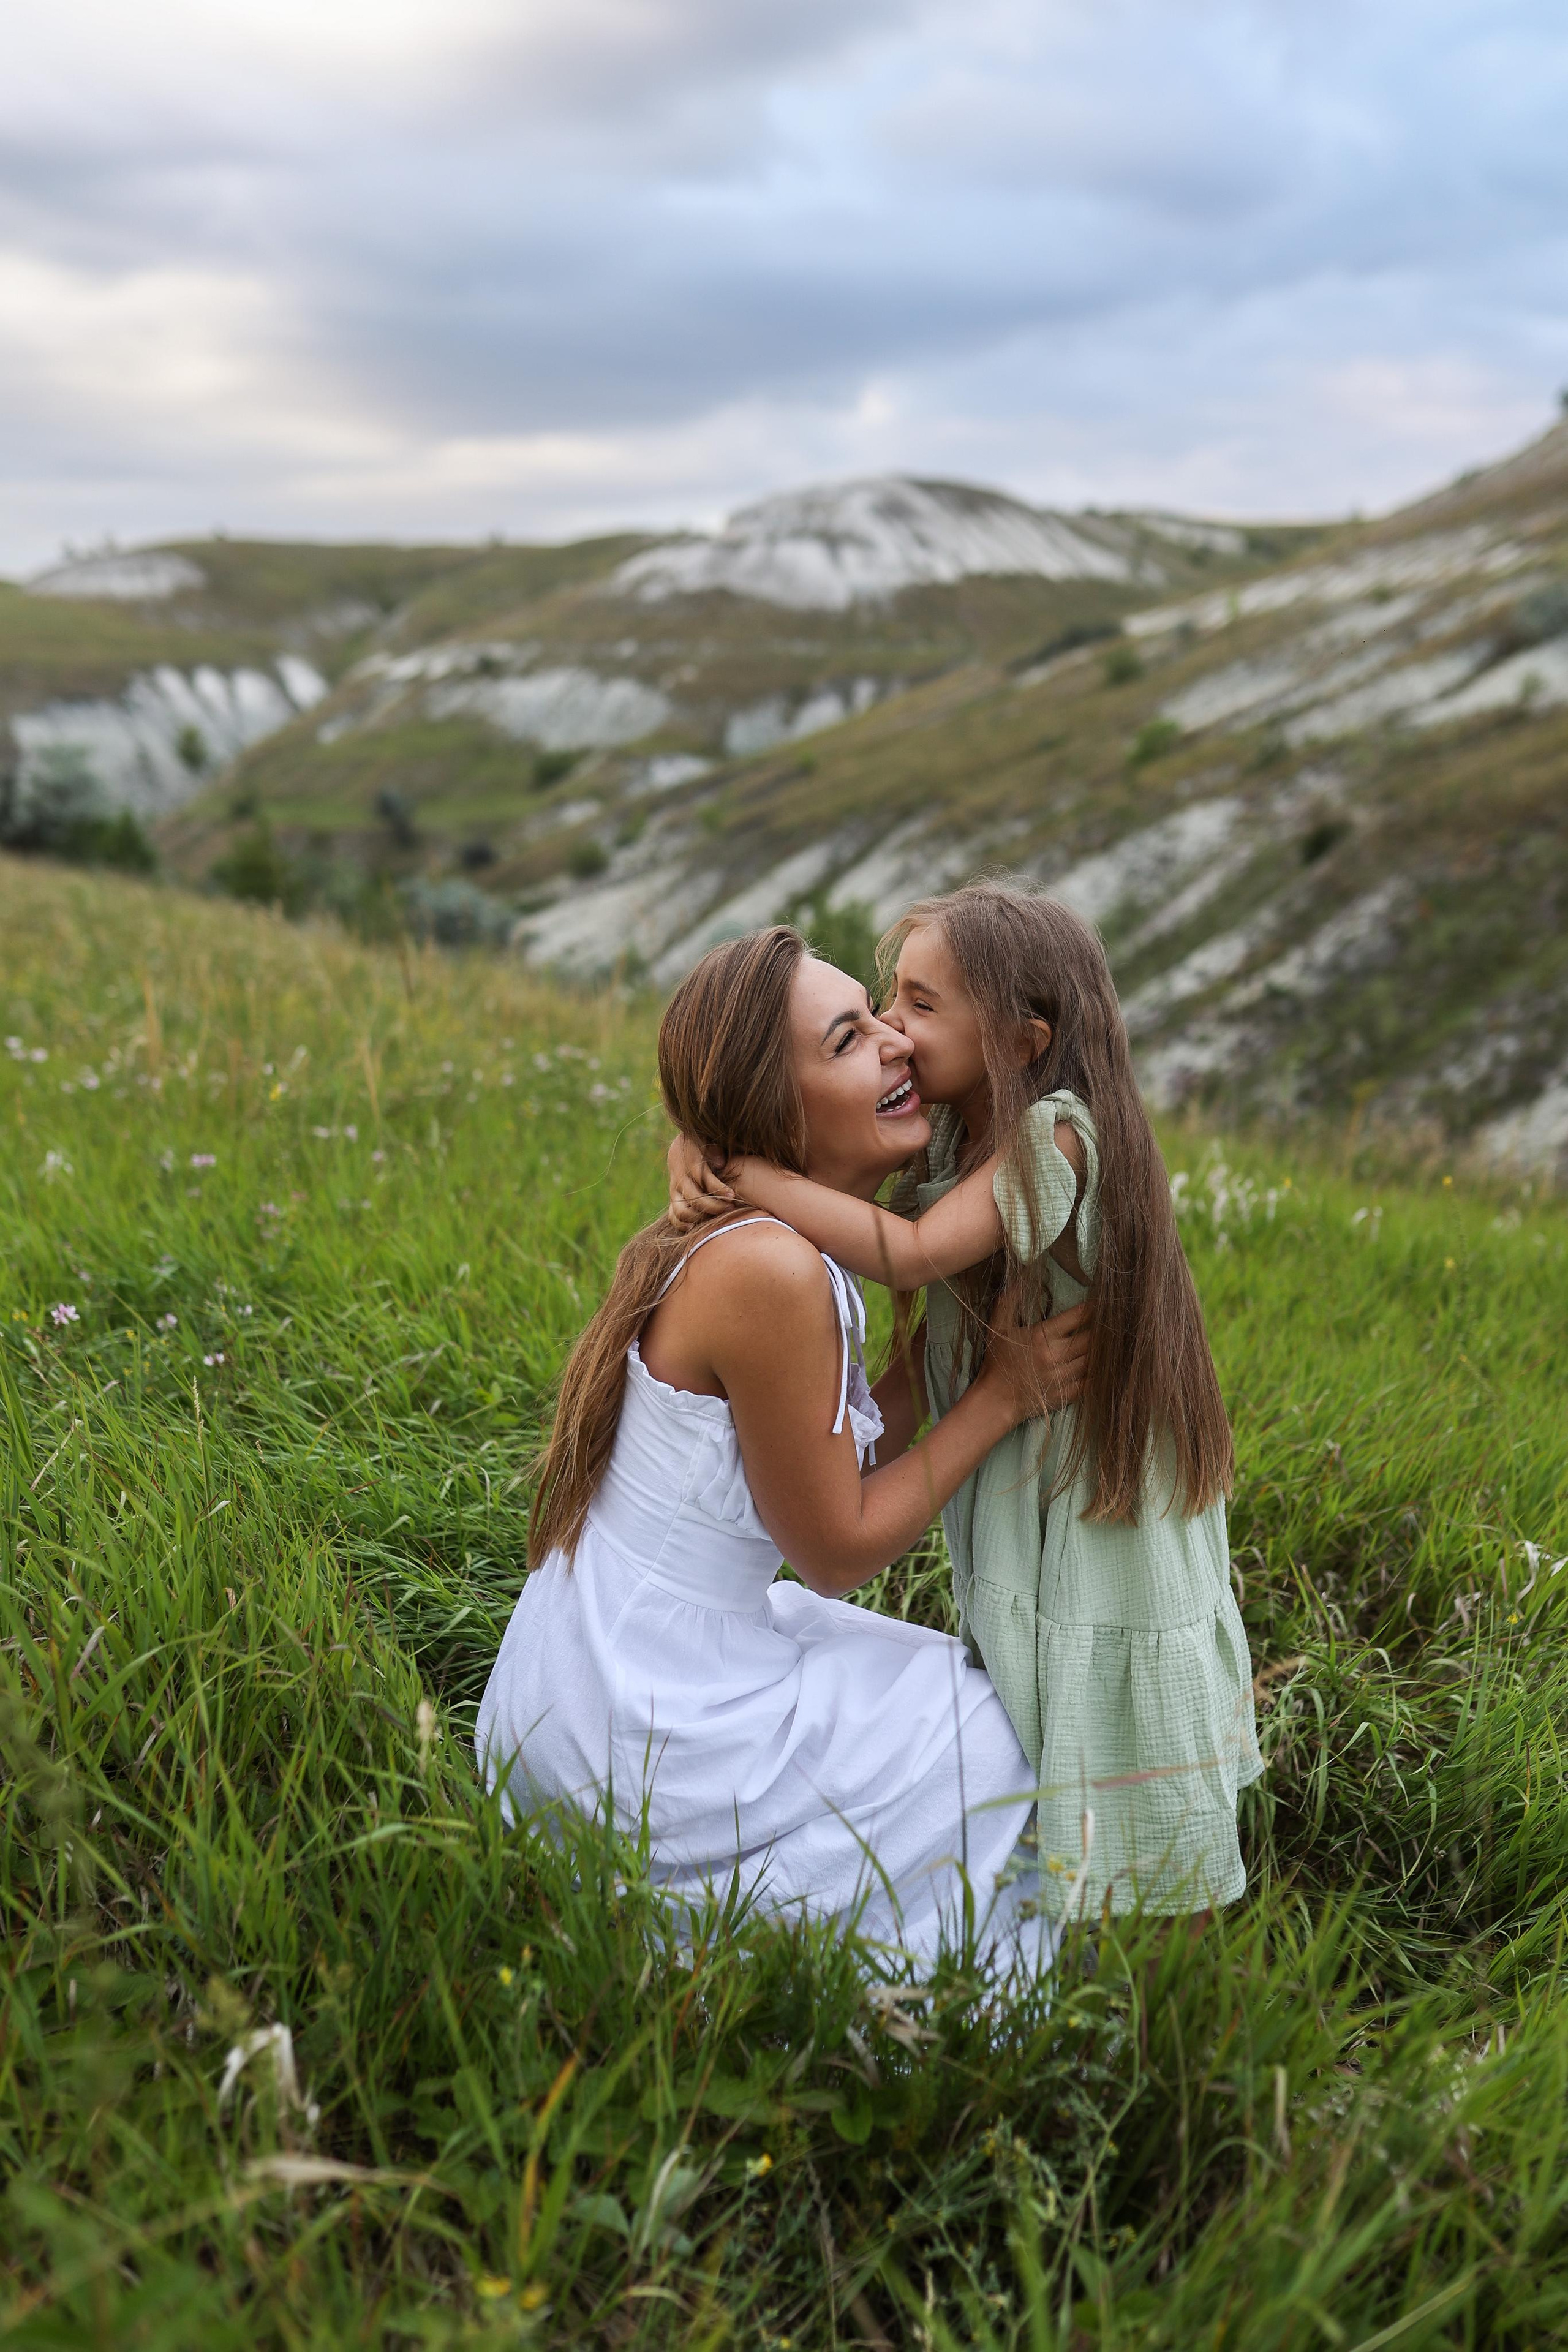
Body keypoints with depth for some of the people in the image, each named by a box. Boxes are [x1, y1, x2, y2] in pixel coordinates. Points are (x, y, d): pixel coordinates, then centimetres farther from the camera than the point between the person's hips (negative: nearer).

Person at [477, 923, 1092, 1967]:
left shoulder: (770, 1244, 3)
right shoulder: (770, 1270, -25)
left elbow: (838, 1464, 8)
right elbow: (836, 1551, -16)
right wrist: (1003, 1393, -10)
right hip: (639, 1718, -9)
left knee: (969, 1701, 23)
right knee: (999, 1759, 7)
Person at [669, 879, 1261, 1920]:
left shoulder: (1055, 1136, -23)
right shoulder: (947, 1125, 0)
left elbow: (913, 1253, -32)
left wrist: (749, 1174, -29)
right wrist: (698, 1146, -19)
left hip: (1101, 1496, -8)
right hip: (1013, 1478, 8)